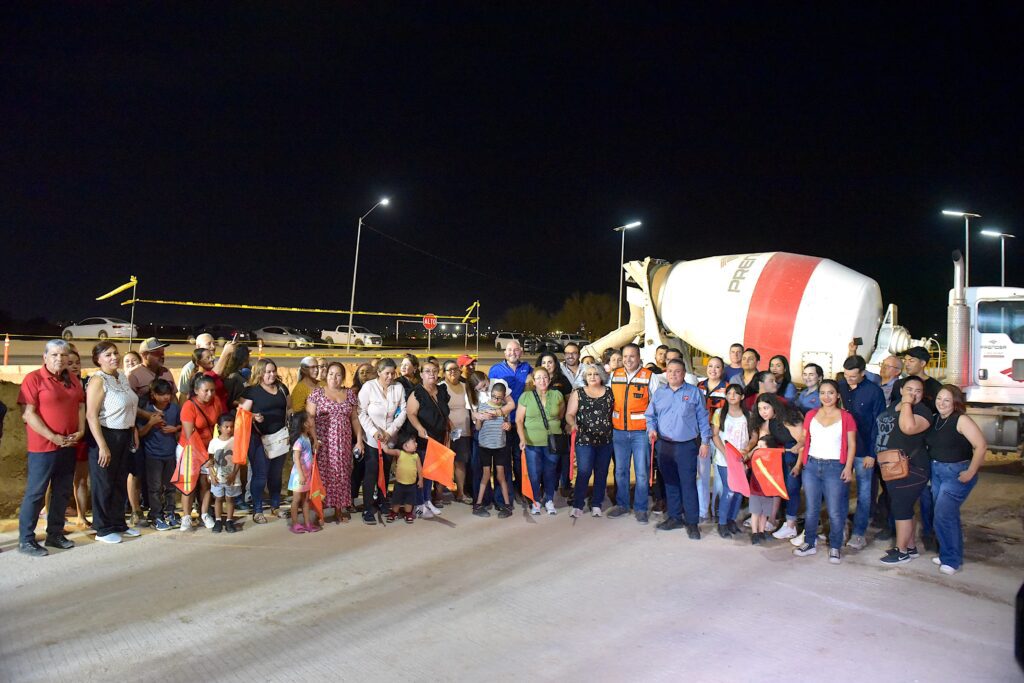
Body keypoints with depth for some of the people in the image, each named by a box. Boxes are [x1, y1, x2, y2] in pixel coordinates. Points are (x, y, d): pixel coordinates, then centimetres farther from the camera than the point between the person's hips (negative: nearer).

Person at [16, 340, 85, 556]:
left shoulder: (73, 381, 10)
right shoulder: (33, 379, -9)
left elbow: (81, 407, 16)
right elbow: (28, 414, -14)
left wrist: (80, 431, -1)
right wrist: (53, 437, -17)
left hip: (69, 446, 6)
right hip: (43, 447, -6)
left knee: (63, 492, 13)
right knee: (35, 493, 0)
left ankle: (55, 534, 24)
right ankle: (25, 540, 8)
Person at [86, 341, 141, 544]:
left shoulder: (123, 377, 7)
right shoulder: (98, 381, -16)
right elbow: (91, 415, -21)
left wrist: (134, 431, 12)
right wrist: (102, 446, -24)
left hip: (124, 436, 8)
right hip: (106, 436, -8)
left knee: (120, 482, 16)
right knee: (104, 484, 4)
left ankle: (118, 523, 28)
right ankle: (103, 529, 15)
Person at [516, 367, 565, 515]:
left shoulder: (557, 395, 1)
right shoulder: (526, 397, -3)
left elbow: (561, 413, 17)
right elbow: (519, 420, -3)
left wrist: (554, 425, 10)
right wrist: (522, 438, -13)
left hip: (552, 442, 1)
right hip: (532, 443, -1)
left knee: (550, 473, 8)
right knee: (534, 474, 2)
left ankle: (549, 501, 26)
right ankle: (536, 501, 22)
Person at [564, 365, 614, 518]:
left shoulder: (610, 392, 7)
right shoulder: (578, 393, 3)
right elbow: (569, 414, -1)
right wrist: (573, 424, -21)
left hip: (606, 440, 2)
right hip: (584, 440, -2)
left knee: (601, 474, 8)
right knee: (583, 473, -7)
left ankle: (596, 504, 18)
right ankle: (577, 505, 1)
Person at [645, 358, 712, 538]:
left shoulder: (694, 392, 0)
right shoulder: (659, 393, 8)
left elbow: (703, 418, 1)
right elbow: (650, 416, 14)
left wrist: (705, 442, -2)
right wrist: (652, 429, -7)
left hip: (687, 446, -3)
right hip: (664, 445, 4)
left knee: (688, 483, -3)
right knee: (670, 482, 12)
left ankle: (692, 522, 5)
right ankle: (674, 517, 23)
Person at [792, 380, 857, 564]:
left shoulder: (846, 417, 0)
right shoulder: (811, 415, 9)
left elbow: (851, 445, 0)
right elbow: (804, 440, 11)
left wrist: (848, 467, -10)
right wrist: (799, 462, 2)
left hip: (835, 467, -3)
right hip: (811, 466, 3)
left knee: (835, 511, -2)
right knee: (811, 508, 11)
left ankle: (835, 548, 12)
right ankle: (810, 543, 22)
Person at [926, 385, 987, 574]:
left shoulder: (961, 420, -15)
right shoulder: (934, 419, 6)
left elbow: (981, 445, -20)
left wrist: (970, 472, -19)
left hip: (957, 473, -7)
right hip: (936, 472, 7)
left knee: (944, 515, -9)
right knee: (947, 515, 15)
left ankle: (952, 560, 4)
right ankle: (946, 554, 27)